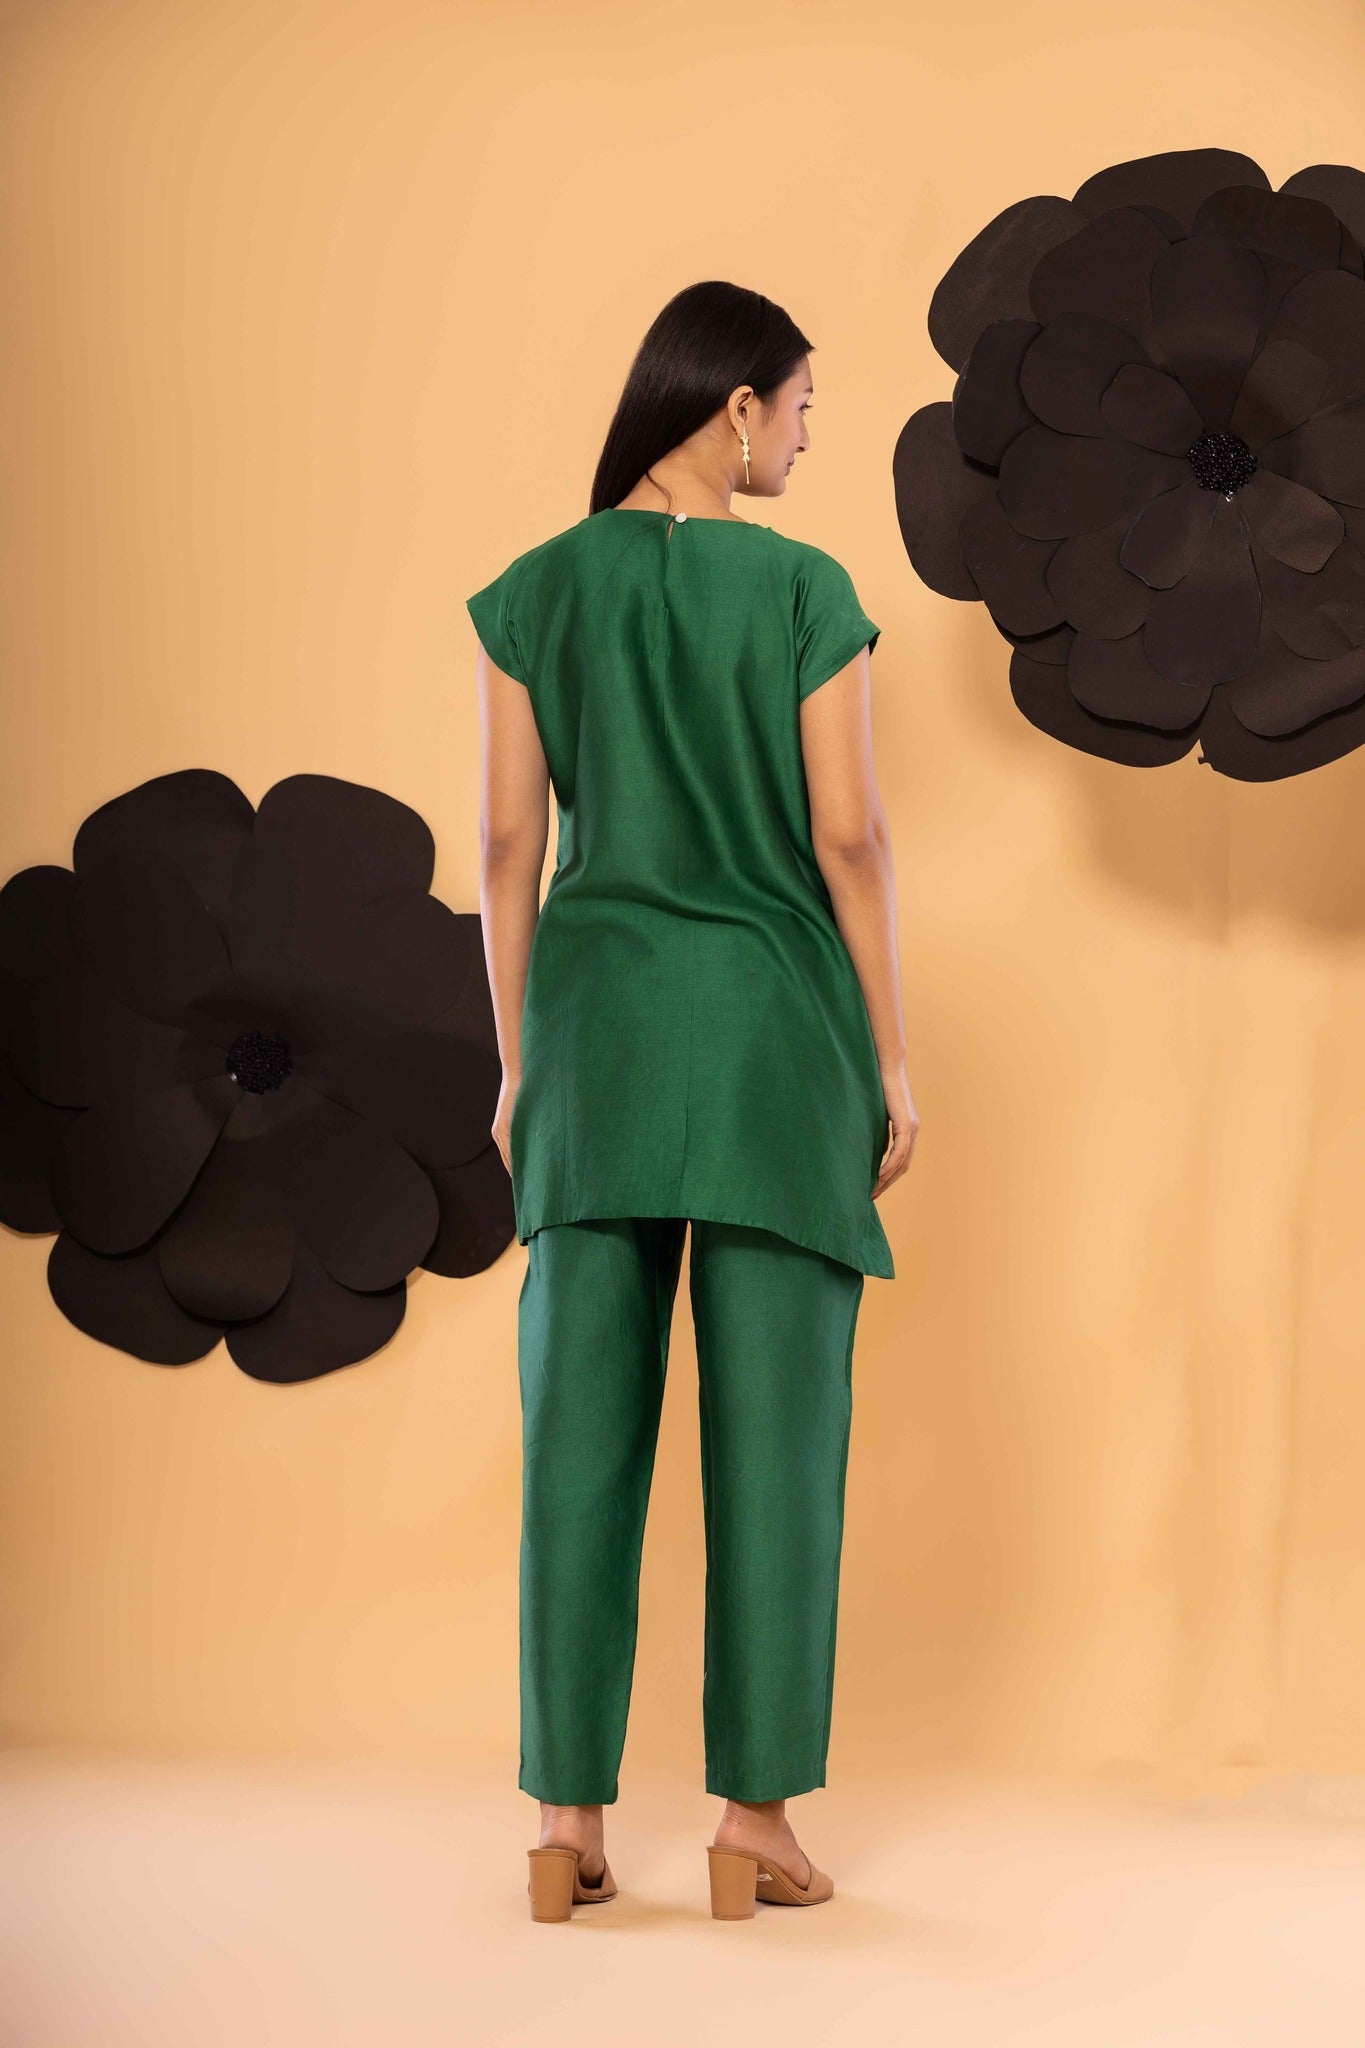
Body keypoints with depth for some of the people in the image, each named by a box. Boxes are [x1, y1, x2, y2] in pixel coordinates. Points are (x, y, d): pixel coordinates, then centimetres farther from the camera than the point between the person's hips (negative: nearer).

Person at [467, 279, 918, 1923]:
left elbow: (510, 843, 3)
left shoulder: (534, 591, 4)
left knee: (583, 1429, 4)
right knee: (775, 1431, 2)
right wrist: (891, 1062, 0)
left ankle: (568, 1823, 5)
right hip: (778, 1021, -2)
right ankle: (752, 1822, 4)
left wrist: (517, 1065, 9)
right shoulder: (807, 589, -4)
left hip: (601, 1016, 3)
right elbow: (849, 834, -7)